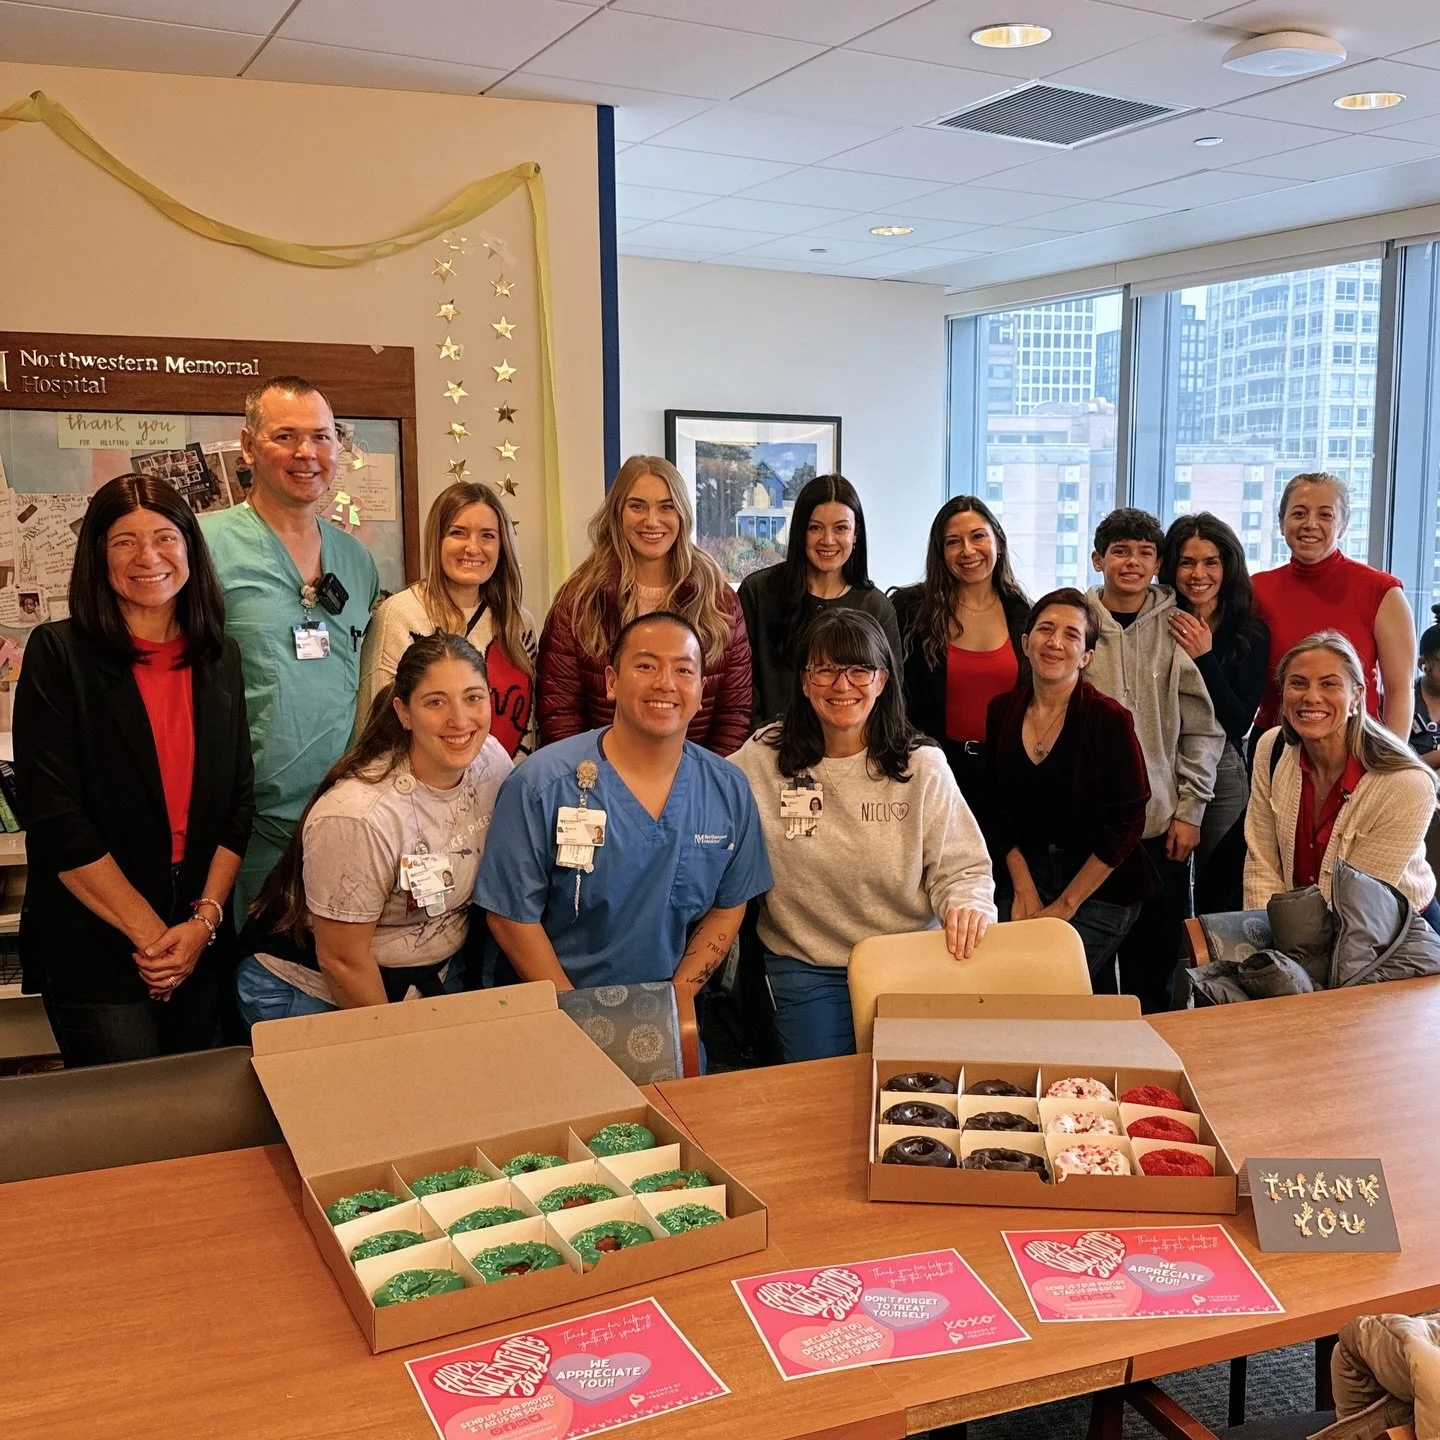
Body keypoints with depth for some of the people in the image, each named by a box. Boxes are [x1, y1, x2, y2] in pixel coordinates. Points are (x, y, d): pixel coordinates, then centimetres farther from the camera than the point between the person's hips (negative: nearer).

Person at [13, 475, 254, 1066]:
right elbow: (54, 819, -12)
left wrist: (205, 918, -6)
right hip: (92, 946, -4)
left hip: (203, 946, 4)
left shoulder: (220, 657, 6)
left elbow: (240, 799, 6)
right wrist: (150, 933, -13)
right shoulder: (58, 654, -8)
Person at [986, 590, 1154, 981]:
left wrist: (1066, 905, -12)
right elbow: (1000, 809, 8)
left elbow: (1126, 824, -13)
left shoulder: (1109, 720, -13)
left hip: (1099, 889, -4)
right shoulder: (1002, 711, 1)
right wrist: (1024, 889, -2)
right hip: (1025, 872, 4)